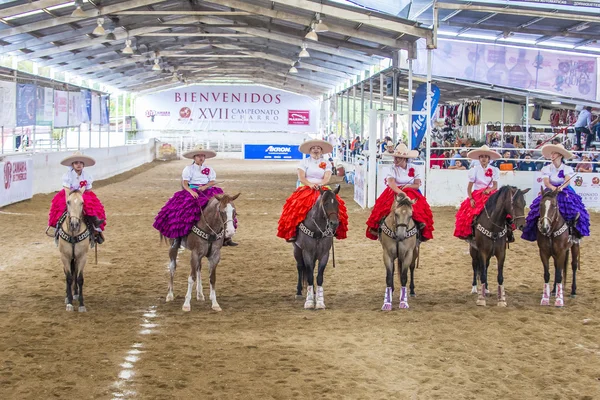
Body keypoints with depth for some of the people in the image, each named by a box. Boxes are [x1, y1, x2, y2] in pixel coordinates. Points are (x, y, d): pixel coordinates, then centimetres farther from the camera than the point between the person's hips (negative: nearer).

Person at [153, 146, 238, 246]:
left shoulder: (208, 169, 14)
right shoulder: (189, 168, 4)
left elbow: (213, 181, 6)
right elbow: (185, 183, -5)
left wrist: (205, 186, -15)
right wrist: (191, 192, -23)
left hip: (207, 191, 3)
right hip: (193, 191, -3)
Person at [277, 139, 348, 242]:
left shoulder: (326, 163, 11)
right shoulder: (304, 162, 8)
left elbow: (327, 178, -2)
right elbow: (301, 178, -4)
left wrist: (319, 184, -24)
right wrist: (310, 184, -23)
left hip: (323, 189, 1)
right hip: (306, 188, -1)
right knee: (296, 204, -30)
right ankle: (292, 233, -29)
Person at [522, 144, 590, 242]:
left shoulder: (567, 169, 0)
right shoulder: (547, 169, 1)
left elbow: (567, 181, -18)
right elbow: (546, 182, -13)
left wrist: (561, 187, -41)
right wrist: (553, 188, -35)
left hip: (564, 191, -1)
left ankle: (576, 232, -5)